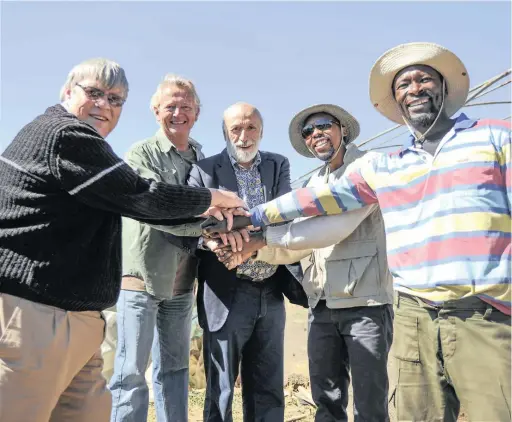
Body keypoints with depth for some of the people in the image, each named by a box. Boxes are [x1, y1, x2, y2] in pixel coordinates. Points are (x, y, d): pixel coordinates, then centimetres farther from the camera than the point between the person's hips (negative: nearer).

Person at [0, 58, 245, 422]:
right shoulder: (66, 135, -12)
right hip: (35, 310, -10)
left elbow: (123, 201, 20)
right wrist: (211, 198, 1)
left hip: (69, 313, 10)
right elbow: (139, 197, -14)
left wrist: (201, 213, 17)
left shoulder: (77, 140, 21)